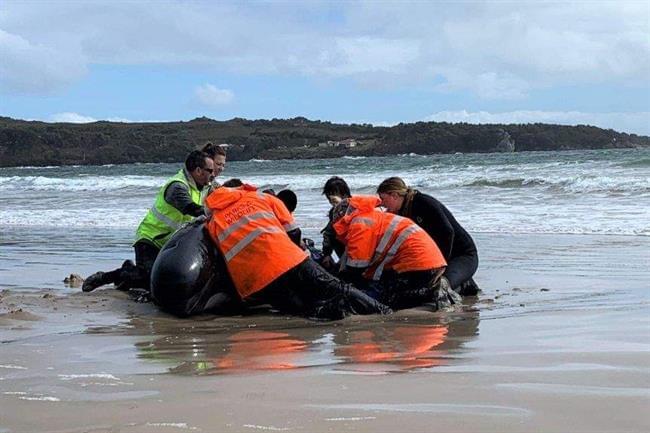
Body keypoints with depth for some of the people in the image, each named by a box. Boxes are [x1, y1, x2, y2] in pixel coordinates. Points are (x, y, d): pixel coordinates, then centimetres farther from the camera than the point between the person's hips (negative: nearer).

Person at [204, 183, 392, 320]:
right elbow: (294, 233, 17)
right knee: (335, 289, 6)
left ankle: (323, 310, -26)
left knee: (304, 306, 6)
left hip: (255, 287, 1)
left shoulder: (211, 224, 23)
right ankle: (383, 311, -12)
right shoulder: (262, 197, 22)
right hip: (289, 262, 0)